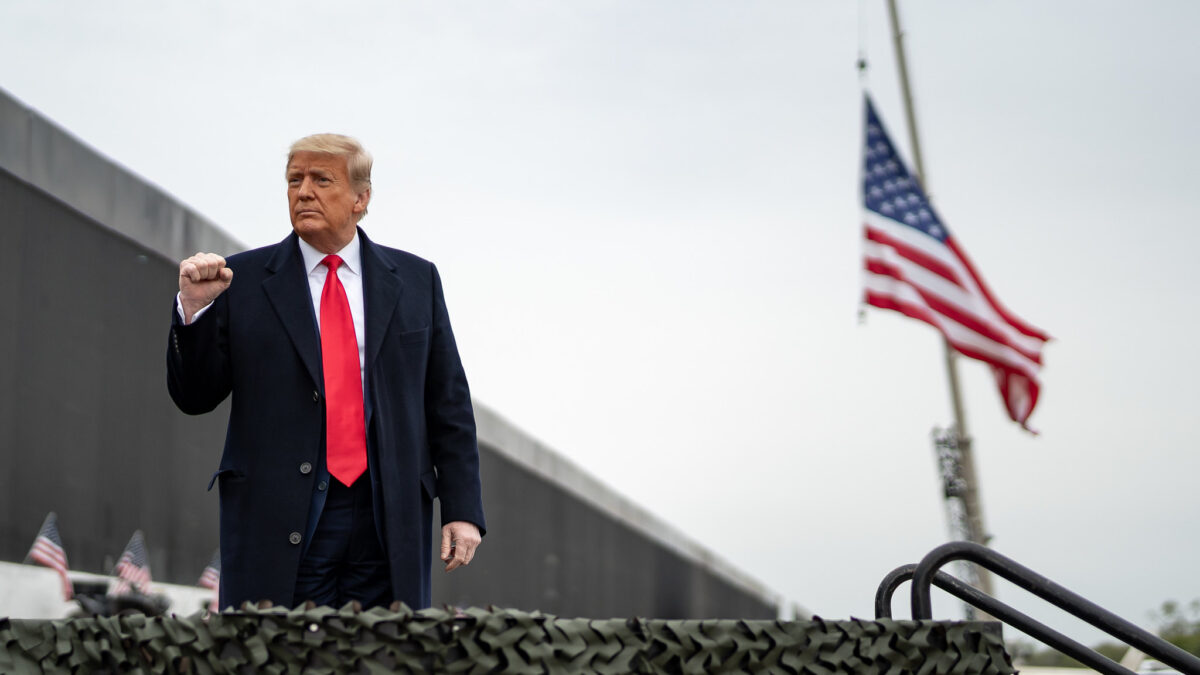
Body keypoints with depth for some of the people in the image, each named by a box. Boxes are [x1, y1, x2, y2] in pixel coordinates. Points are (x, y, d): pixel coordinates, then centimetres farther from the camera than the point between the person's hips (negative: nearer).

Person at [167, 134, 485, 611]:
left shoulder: (414, 280, 11)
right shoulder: (243, 280, 6)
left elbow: (449, 404, 10)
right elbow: (194, 398, 5)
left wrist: (462, 509, 2)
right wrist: (194, 308, -11)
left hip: (390, 520, 2)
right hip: (279, 520, -1)